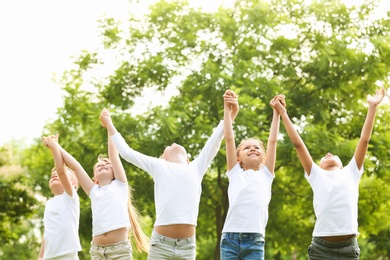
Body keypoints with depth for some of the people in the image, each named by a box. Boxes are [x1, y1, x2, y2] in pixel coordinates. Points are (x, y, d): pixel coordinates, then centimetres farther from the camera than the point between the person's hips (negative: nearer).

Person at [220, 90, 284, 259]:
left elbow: (272, 141, 14)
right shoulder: (235, 173, 15)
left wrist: (277, 111, 14)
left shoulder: (266, 174, 18)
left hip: (255, 241, 1)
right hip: (230, 238, 0)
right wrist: (227, 108, 8)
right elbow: (229, 138, 10)